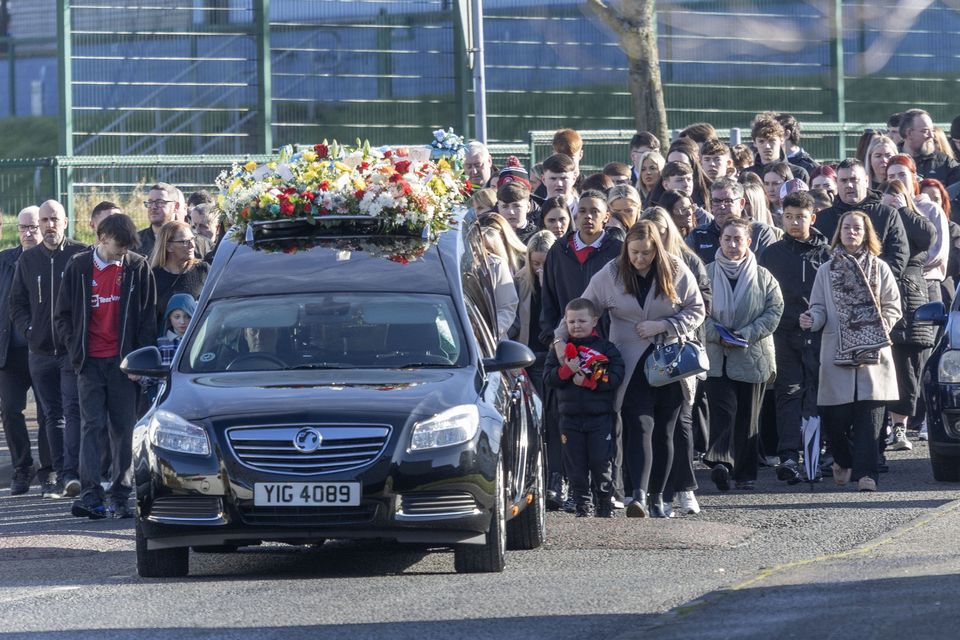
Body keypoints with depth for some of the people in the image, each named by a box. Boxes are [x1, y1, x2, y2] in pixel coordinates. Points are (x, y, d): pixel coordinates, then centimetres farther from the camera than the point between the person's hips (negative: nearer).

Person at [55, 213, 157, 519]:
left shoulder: (137, 268, 1)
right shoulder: (79, 267, 2)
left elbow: (147, 316, 4)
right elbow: (63, 314, 9)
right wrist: (74, 348, -2)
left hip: (122, 361, 0)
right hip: (90, 361, 0)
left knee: (123, 428, 3)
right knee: (92, 425, -6)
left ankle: (121, 494, 8)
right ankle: (90, 493, -11)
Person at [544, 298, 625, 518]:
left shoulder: (606, 348, 2)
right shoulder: (559, 349, 9)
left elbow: (615, 378, -8)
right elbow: (548, 377, 0)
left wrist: (587, 381, -15)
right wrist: (567, 370, -17)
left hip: (600, 416, -2)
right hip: (570, 417, 2)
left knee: (601, 462, -2)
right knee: (575, 465, 3)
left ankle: (605, 504, 10)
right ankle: (583, 505, 11)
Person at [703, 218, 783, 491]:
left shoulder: (762, 277, 6)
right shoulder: (707, 274, 5)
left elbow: (775, 310, 0)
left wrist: (747, 334, -12)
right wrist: (717, 334, -14)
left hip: (752, 355, 1)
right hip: (716, 356, -1)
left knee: (748, 416, 6)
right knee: (722, 409, -15)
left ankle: (745, 472, 13)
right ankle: (720, 461, -27)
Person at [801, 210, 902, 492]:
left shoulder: (880, 268, 8)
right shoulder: (826, 270, 10)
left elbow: (893, 307, 8)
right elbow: (819, 308, 7)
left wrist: (880, 328, -8)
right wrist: (812, 320, -14)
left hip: (873, 353, -1)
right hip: (837, 352, 1)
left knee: (869, 415, -8)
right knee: (834, 416, -1)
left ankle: (865, 472, -8)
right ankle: (844, 460, 25)